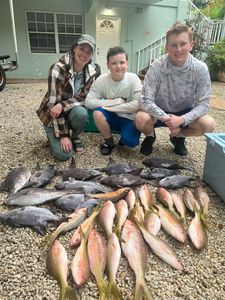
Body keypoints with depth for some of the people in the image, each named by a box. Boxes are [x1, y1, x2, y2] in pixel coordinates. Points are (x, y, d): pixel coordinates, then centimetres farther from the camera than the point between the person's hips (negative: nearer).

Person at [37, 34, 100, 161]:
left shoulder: (93, 71, -10)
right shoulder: (58, 69, -25)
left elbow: (84, 97, -10)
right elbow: (54, 103, -25)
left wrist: (63, 105, -30)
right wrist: (63, 135, -26)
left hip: (73, 110, 4)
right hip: (52, 114, -3)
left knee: (81, 113, -34)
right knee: (64, 154, -17)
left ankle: (74, 136, -1)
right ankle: (54, 134, 16)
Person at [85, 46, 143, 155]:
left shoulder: (133, 79, -17)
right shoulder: (102, 80, -14)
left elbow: (138, 104, -26)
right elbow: (88, 102, -19)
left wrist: (110, 106, -25)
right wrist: (116, 102, -24)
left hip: (128, 119, -2)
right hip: (111, 117, 2)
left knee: (130, 141, -29)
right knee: (97, 113, -29)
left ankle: (124, 138, 10)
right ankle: (109, 141, -4)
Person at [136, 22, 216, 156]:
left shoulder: (200, 68, -17)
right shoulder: (156, 67, -21)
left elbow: (204, 103, -15)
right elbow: (146, 101, -23)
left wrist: (182, 119, -30)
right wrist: (166, 118, -33)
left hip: (184, 113, 2)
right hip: (159, 111, -1)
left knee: (209, 125, -23)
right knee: (141, 119, -32)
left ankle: (179, 136, 10)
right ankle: (150, 135, 7)